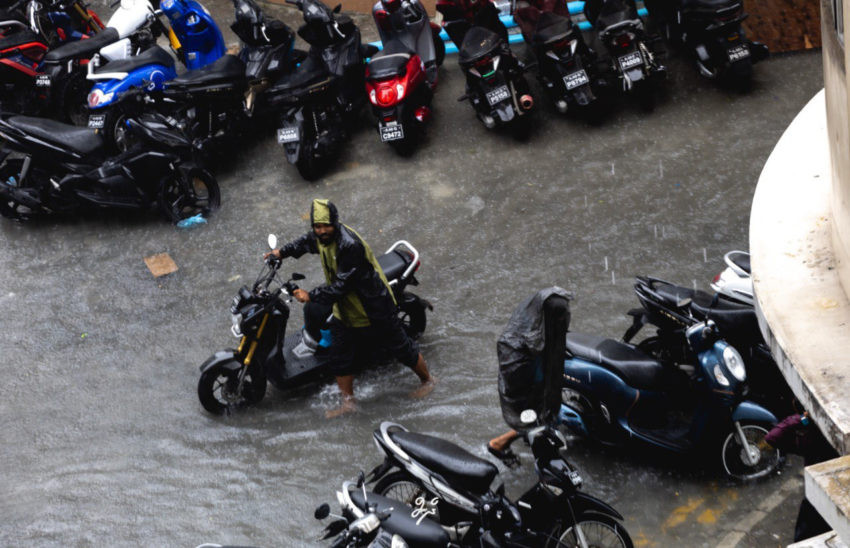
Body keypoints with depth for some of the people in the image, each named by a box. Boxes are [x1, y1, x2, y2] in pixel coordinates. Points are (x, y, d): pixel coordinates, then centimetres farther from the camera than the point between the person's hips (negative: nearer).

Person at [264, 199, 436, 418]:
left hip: (374, 309, -8)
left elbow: (341, 286, -33)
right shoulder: (320, 237, -7)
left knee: (400, 347, 10)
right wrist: (283, 251, 16)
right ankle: (348, 401, 25)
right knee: (339, 357, 11)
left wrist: (311, 296, -32)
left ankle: (427, 379, 33)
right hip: (344, 312, 8)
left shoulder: (350, 245, -34)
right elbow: (307, 241, 21)